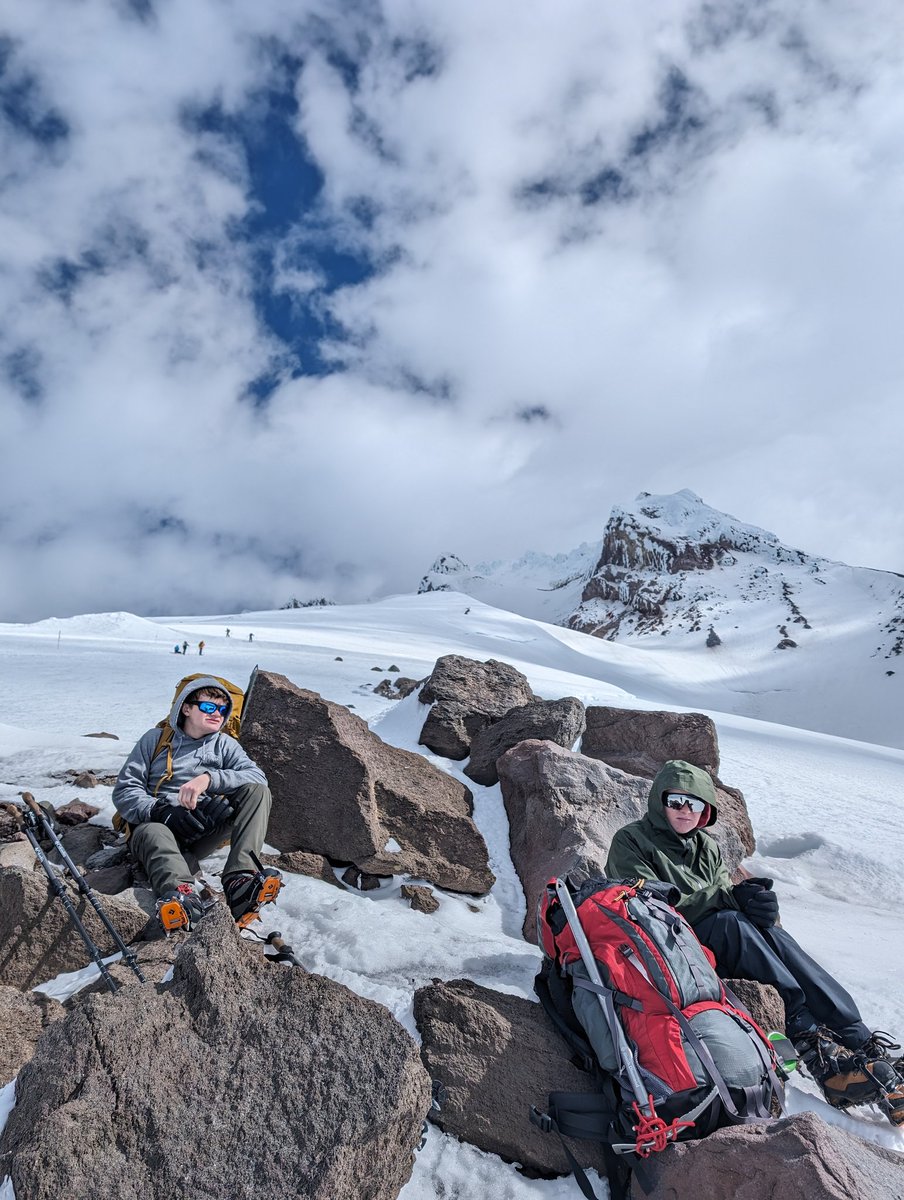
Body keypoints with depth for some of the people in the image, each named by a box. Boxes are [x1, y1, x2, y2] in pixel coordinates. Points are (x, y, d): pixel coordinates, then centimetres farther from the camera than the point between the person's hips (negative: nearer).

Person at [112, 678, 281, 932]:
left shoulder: (225, 744, 12)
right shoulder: (156, 739, 10)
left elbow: (258, 776, -7)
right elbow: (124, 791, 1)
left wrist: (209, 779, -24)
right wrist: (160, 810, -20)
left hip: (204, 829, 2)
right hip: (155, 823, -2)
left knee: (257, 791, -20)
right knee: (153, 834, -37)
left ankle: (240, 880, -41)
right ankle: (182, 894, -69)